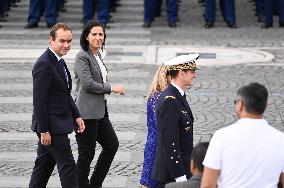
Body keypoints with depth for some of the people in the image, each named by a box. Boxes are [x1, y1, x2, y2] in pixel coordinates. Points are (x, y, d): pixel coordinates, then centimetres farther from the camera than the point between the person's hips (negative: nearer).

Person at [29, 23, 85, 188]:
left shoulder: (59, 61, 13)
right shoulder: (44, 64, -18)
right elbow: (39, 101, -20)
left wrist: (77, 116, 14)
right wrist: (44, 130, -21)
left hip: (58, 123, 10)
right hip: (52, 126, -10)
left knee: (44, 164, 15)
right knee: (68, 165, -6)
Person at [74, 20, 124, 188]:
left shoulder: (98, 56, 15)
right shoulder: (82, 57, -13)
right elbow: (88, 83, -20)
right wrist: (112, 88, -15)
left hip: (100, 110, 9)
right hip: (87, 112, -9)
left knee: (112, 144, 11)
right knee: (87, 153, -3)